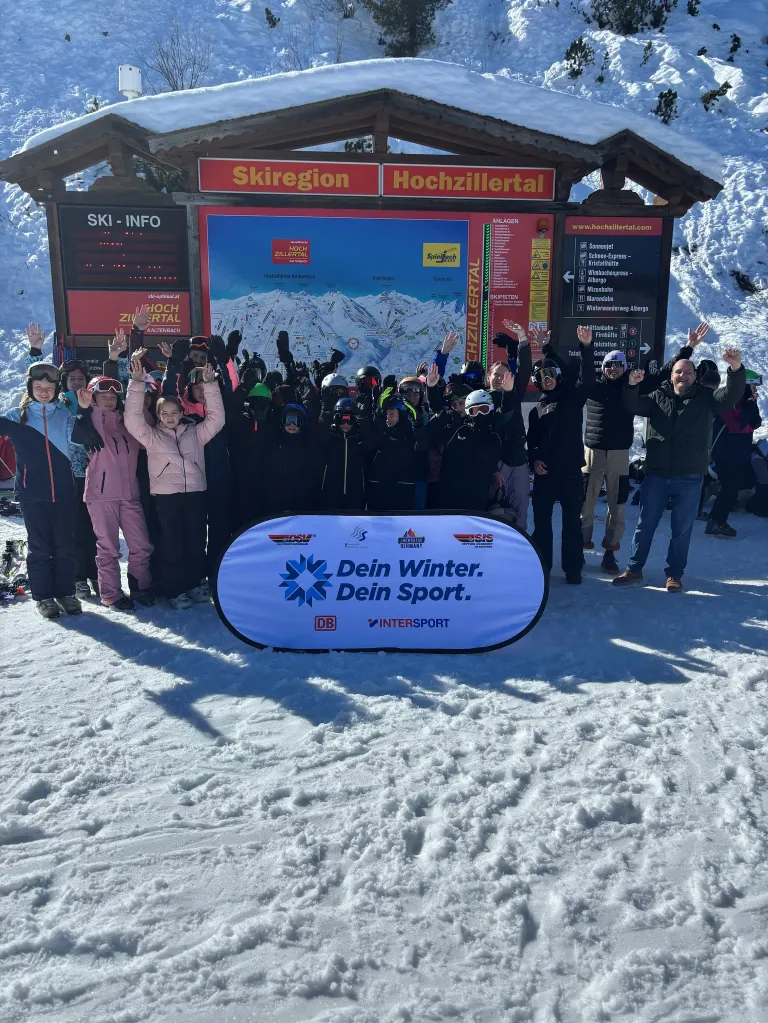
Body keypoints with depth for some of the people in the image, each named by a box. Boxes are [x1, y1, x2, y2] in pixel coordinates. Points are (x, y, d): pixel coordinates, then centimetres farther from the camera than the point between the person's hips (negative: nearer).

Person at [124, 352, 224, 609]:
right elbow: (133, 418, -4)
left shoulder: (195, 432, 13)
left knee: (196, 541, 8)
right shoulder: (151, 436, 8)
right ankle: (175, 589, 8)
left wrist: (209, 383, -2)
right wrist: (137, 382, -12)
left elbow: (216, 417, 6)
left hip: (195, 492, 2)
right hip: (166, 495, -2)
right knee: (173, 543, 1)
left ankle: (195, 583, 20)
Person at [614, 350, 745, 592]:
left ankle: (674, 574, 20)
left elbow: (731, 394, -11)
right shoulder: (658, 396, 7)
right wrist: (632, 385, -24)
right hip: (656, 476, 1)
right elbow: (633, 406, -3)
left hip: (689, 479, -1)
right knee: (645, 524, 8)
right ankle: (634, 569, 19)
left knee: (682, 529, 8)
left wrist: (736, 368, -30)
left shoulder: (705, 398, 4)